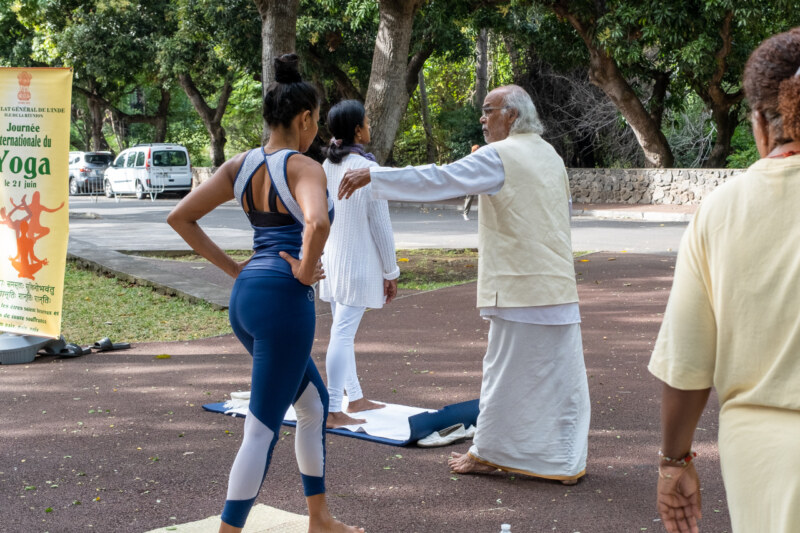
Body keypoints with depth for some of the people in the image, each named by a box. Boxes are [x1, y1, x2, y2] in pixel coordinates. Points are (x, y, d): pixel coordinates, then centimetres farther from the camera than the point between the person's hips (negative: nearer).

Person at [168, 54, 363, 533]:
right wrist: (305, 271, -15)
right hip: (283, 300, -9)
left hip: (246, 296, 9)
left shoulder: (240, 165, 9)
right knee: (263, 429, -1)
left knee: (315, 403, 23)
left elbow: (180, 217, 10)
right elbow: (317, 223, -33)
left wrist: (232, 268, 10)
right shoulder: (304, 167, -12)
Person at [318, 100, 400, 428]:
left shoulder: (327, 166, 4)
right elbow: (380, 225, -13)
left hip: (331, 261, 8)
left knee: (343, 331, 16)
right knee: (343, 334, -7)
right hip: (358, 263, -8)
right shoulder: (367, 168, -16)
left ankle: (356, 398, 29)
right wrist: (391, 271, -6)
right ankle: (332, 411, -6)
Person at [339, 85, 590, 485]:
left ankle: (487, 453, 17)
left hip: (518, 290, -7)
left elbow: (436, 180, -16)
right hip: (559, 287, 7)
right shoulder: (551, 156, 13)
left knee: (506, 372, 4)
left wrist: (372, 175, -12)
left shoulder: (499, 156, -11)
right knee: (561, 374, 9)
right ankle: (567, 461, 14)